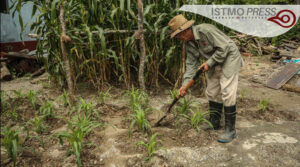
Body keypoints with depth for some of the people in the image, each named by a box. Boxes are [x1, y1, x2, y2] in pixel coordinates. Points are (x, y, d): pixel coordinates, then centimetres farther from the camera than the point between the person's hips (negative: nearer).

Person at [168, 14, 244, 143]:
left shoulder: (206, 30, -26)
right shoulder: (189, 43, -1)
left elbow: (223, 48, -25)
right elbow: (191, 64, -1)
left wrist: (209, 63, -20)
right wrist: (185, 84, -8)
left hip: (228, 58, -8)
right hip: (215, 63, 9)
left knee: (227, 93, -11)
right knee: (212, 92, 11)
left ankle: (230, 130, -2)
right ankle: (214, 122, 26)